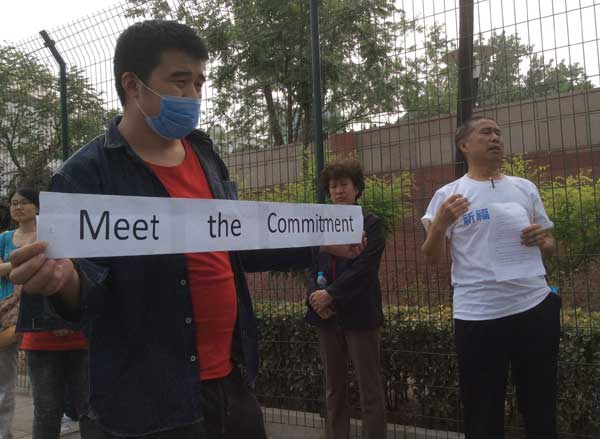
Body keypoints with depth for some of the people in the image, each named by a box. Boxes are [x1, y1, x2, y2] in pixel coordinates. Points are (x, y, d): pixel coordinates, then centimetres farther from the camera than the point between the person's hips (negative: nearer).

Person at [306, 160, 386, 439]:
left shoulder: (371, 224, 2)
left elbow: (363, 267, -10)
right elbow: (311, 267, 9)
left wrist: (330, 294, -17)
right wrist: (315, 296, -10)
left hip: (358, 314, -4)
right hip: (327, 315, 5)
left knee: (370, 388, -1)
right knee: (334, 388, 11)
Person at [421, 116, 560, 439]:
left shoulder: (525, 188, 10)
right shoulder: (447, 195, 1)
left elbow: (550, 246, 17)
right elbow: (432, 258, -1)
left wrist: (541, 239, -6)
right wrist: (440, 224, -19)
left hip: (534, 307, 3)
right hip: (477, 316, -3)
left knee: (540, 405, 17)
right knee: (482, 410, 9)